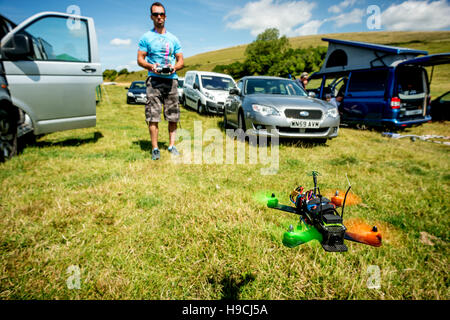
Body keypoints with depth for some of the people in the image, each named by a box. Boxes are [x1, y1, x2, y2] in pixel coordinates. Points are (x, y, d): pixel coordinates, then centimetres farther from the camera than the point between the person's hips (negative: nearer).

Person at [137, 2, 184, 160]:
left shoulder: (173, 39, 18)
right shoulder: (146, 37, 11)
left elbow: (181, 60, 15)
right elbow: (140, 59, 6)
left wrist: (174, 67, -7)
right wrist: (151, 66, -14)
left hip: (171, 80, 3)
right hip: (154, 80, -2)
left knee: (173, 116, 1)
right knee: (153, 116, -9)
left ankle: (172, 145, 10)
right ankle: (155, 148, -3)